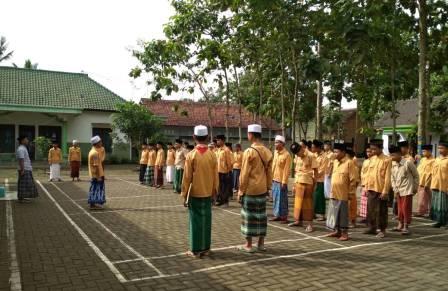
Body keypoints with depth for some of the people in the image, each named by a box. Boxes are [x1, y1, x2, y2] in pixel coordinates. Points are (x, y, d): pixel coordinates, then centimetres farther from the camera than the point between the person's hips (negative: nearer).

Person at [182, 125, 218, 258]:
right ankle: (205, 248, 18)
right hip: (207, 193, 3)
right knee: (206, 220, 10)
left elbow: (187, 177, -9)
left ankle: (196, 250, 8)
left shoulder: (191, 155, -12)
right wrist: (214, 192, 15)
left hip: (194, 193, -3)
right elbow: (215, 176, 3)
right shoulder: (212, 155, -2)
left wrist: (184, 195, -1)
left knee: (196, 221, 3)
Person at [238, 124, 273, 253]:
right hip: (262, 189, 6)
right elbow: (269, 173, 9)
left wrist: (241, 190, -7)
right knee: (261, 215, 12)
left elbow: (244, 174, -14)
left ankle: (248, 245, 9)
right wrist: (268, 187, 18)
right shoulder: (267, 151, 5)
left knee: (249, 216, 2)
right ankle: (261, 244, 19)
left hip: (250, 189, -6)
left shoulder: (249, 151, -15)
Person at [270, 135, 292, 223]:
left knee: (282, 199, -1)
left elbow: (287, 170, -15)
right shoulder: (275, 152, 9)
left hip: (281, 180, -7)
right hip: (274, 179, 7)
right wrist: (272, 177, 12)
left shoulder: (286, 154, -13)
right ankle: (277, 215, 22)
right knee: (275, 198, 13)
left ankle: (284, 216, 7)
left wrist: (284, 182, -17)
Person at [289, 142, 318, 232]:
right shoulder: (297, 156, 7)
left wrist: (314, 185, -9)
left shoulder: (311, 156, -11)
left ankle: (309, 224, 5)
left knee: (307, 203, -1)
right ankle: (298, 220, 24)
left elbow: (315, 171, -8)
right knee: (298, 201, 12)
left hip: (307, 183, -5)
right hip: (298, 182, 5)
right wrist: (294, 184, 13)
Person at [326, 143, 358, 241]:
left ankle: (344, 233, 12)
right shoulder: (335, 162, 11)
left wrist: (351, 192, -11)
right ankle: (337, 231, 25)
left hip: (343, 194, -7)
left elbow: (353, 179, -11)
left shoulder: (349, 162, -11)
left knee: (343, 213, 2)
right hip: (334, 193, 7)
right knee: (334, 213, 13)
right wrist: (332, 189, 15)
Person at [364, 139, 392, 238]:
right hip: (371, 189, 6)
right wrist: (366, 187, 9)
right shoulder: (372, 159, 9)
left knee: (381, 211, 2)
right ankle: (372, 228, 24)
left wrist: (385, 191, -14)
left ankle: (382, 230, 14)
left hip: (380, 190, -6)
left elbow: (387, 177, -11)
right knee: (370, 209, 12)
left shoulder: (386, 160, -9)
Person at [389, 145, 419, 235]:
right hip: (398, 190, 5)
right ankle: (400, 225, 23)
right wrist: (395, 190, 2)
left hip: (407, 190, -5)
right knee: (400, 208, 12)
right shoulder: (393, 164, 2)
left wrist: (415, 187, 2)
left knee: (406, 208, -3)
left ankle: (406, 226, 4)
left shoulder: (408, 163, -13)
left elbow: (416, 175, -1)